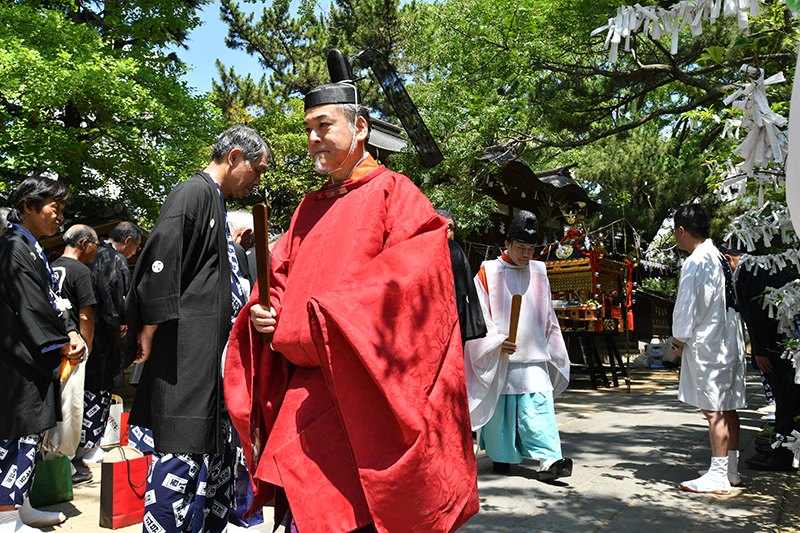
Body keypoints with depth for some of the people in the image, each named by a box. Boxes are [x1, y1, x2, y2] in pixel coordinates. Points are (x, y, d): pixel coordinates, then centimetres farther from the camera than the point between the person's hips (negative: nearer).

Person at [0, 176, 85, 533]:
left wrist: (70, 332, 1)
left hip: (34, 358, 10)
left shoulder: (32, 247, 16)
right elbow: (30, 307, -18)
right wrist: (61, 343, -11)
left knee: (29, 433, 15)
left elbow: (51, 299, 16)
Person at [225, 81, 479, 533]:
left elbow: (410, 282, -16)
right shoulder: (310, 208, 18)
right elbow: (279, 279, 21)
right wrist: (263, 312, -3)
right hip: (304, 392, 6)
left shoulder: (393, 192, -3)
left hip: (361, 399, -6)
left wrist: (314, 324, -16)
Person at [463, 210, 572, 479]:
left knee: (539, 408, -7)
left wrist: (551, 350, 18)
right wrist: (496, 342, -17)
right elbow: (479, 314, -5)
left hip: (533, 358, 3)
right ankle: (500, 456, 24)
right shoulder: (488, 273, -2)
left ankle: (549, 460, -9)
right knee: (500, 406, 6)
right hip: (499, 359, -2)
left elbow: (547, 316, 19)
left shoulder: (539, 273, 11)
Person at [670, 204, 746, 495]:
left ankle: (718, 477, -2)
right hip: (729, 341, 9)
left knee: (714, 410, -6)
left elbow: (688, 307, -15)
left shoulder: (695, 263, -17)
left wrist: (678, 342, -2)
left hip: (708, 346, -9)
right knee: (728, 407, 15)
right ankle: (731, 468, 25)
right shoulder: (719, 257, 12)